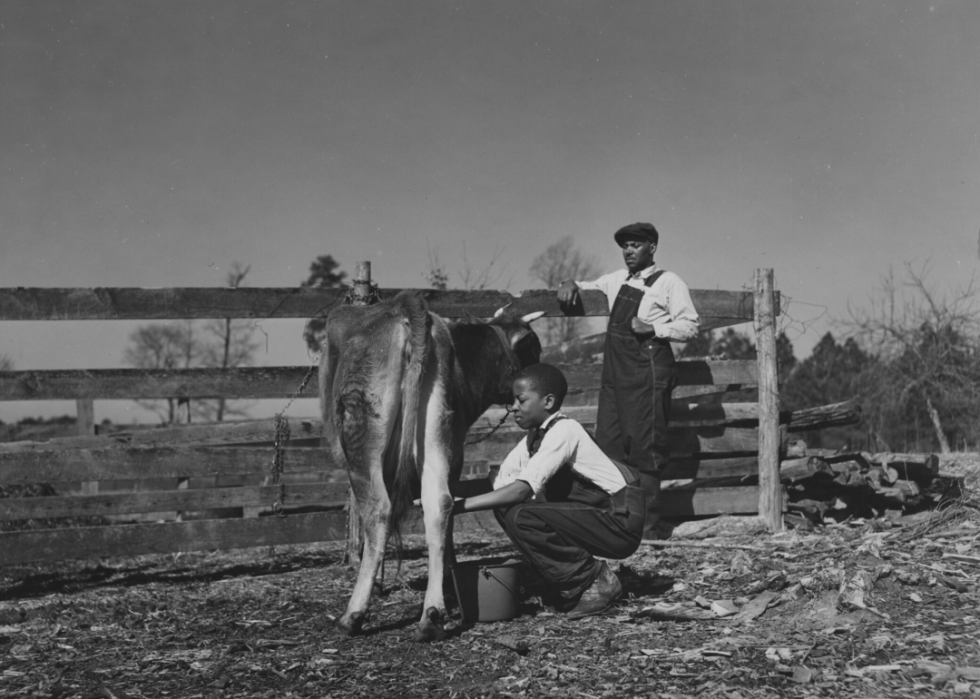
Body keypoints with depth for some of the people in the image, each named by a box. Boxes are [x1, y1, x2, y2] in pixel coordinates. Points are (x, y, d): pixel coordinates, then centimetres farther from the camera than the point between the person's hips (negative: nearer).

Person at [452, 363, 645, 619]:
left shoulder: (564, 431, -19)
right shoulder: (534, 437, 8)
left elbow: (522, 488, -28)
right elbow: (500, 484, 4)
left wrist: (461, 505, -29)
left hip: (622, 522, -9)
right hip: (595, 516, 9)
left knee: (521, 517, -23)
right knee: (505, 505, 1)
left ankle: (595, 582, -8)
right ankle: (573, 585, 7)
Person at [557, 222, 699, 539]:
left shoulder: (668, 283, 0)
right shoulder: (617, 280, 18)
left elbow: (690, 325, -5)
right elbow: (589, 287, 33)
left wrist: (653, 327, -17)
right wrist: (572, 284, 11)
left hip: (648, 372, -7)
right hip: (615, 370, 7)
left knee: (645, 447, -6)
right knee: (608, 445, 3)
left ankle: (648, 525, 0)